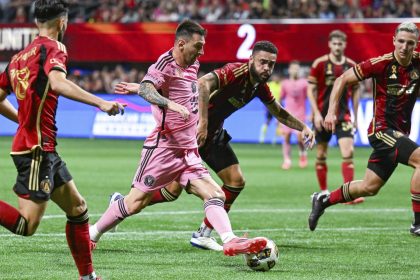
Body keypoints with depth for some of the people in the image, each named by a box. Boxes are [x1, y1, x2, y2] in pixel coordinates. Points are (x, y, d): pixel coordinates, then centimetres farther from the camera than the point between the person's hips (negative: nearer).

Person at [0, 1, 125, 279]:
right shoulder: (53, 48, -9)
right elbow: (57, 82, -29)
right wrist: (100, 102, -35)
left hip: (45, 150, 9)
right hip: (37, 149, -9)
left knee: (78, 209, 15)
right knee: (27, 225, -13)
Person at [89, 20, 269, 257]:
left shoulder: (192, 66, 13)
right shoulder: (166, 64, -11)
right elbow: (147, 90, -31)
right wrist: (171, 104, -45)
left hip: (189, 152, 8)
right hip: (164, 147, -8)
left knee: (216, 195, -9)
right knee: (136, 202, -3)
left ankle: (230, 241, -23)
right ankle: (91, 235, 14)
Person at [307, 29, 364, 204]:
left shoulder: (351, 66, 3)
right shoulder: (320, 64, -5)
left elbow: (355, 92, 12)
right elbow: (311, 90, -3)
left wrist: (355, 117, 11)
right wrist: (316, 114, -11)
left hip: (343, 116, 1)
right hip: (323, 116, -1)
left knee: (348, 153, -12)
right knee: (321, 155, 5)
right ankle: (323, 192, 19)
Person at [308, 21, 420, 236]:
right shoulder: (381, 64, -14)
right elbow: (343, 80, -6)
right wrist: (331, 111, -12)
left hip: (400, 133, 6)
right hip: (382, 129, -6)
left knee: (369, 188, 14)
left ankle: (323, 200, 36)